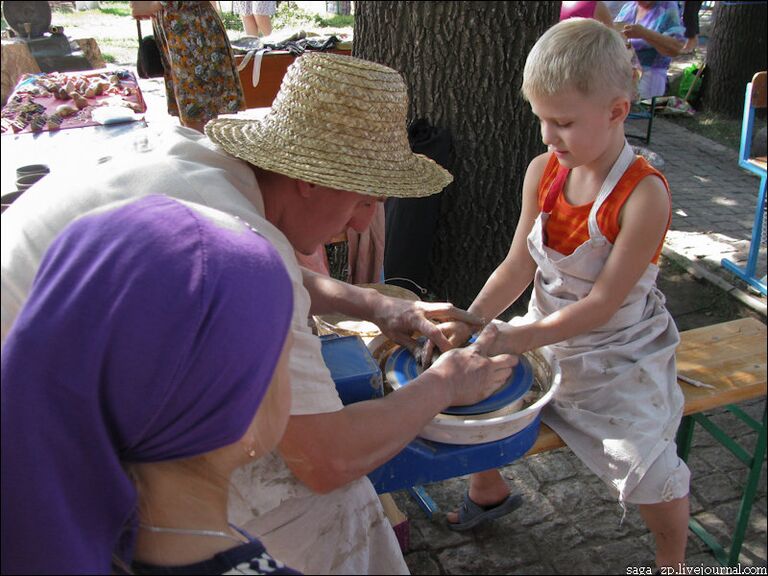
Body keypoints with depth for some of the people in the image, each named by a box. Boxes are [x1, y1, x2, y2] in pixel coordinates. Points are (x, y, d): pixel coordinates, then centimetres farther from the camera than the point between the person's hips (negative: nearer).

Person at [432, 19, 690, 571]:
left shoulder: (644, 193, -24)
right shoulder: (543, 172, -6)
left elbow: (603, 303, -23)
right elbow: (519, 265, -3)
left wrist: (520, 338, -27)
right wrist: (469, 322, -16)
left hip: (619, 354, -5)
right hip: (545, 337, 6)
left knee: (648, 468, -17)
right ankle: (489, 486, 34)